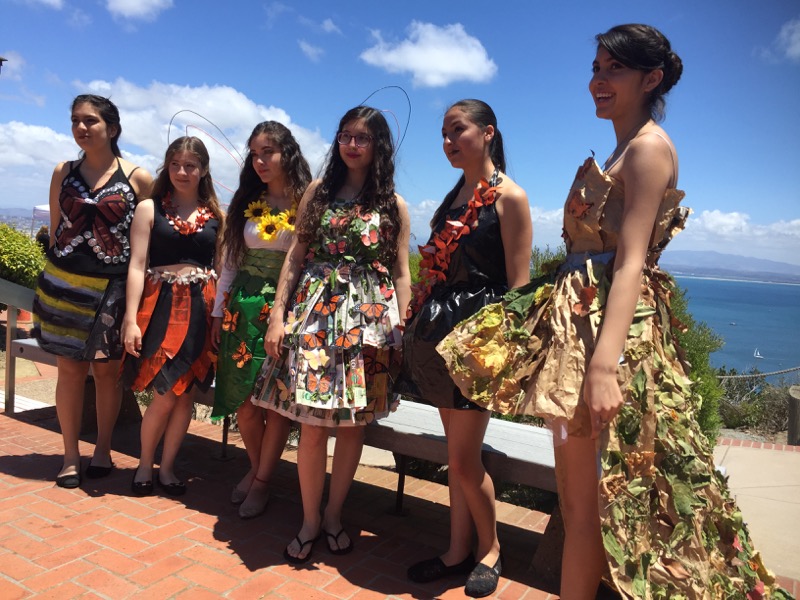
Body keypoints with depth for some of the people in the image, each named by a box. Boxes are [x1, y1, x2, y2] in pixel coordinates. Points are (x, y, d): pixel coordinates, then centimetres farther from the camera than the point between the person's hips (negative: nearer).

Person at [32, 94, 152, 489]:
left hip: (112, 286, -2)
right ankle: (70, 456, 17)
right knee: (70, 367, 5)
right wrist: (54, 274, 12)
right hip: (64, 282, 2)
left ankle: (102, 450, 21)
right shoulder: (63, 173, 7)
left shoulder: (138, 178, -2)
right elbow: (55, 230, 13)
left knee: (107, 368, 4)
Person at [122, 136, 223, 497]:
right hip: (161, 305, -2)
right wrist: (131, 319, -9)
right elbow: (137, 267, -2)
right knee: (165, 395, -3)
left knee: (186, 395, 6)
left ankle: (167, 467, 24)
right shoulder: (149, 209, 3)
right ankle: (145, 464, 22)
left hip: (201, 308, 2)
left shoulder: (216, 215, 8)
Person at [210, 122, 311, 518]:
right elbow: (230, 262, 13)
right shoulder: (246, 202, 11)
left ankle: (261, 481, 19)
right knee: (244, 398, 7)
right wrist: (219, 313, 12)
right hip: (244, 307, 5)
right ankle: (255, 468, 30)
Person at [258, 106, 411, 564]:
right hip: (316, 311, 0)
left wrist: (401, 330, -2)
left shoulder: (394, 205, 7)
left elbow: (401, 273, 5)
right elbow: (296, 255, 6)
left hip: (369, 318, 0)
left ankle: (334, 514, 26)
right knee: (313, 426, 0)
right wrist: (279, 314, -1)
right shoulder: (319, 191, 9)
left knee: (353, 424, 6)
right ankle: (310, 520, 20)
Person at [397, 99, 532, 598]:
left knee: (462, 459, -1)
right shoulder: (454, 195, 16)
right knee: (458, 453, 14)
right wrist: (416, 319, 13)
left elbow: (519, 281, -11)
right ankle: (459, 550, 28)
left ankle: (490, 549, 24)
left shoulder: (509, 195, -6)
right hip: (440, 330, 7)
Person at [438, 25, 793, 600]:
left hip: (608, 322, -10)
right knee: (575, 493, 16)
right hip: (581, 314, 10)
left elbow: (631, 262, -19)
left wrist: (605, 364, -27)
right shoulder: (623, 152, 20)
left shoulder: (649, 146, -7)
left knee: (584, 500, -1)